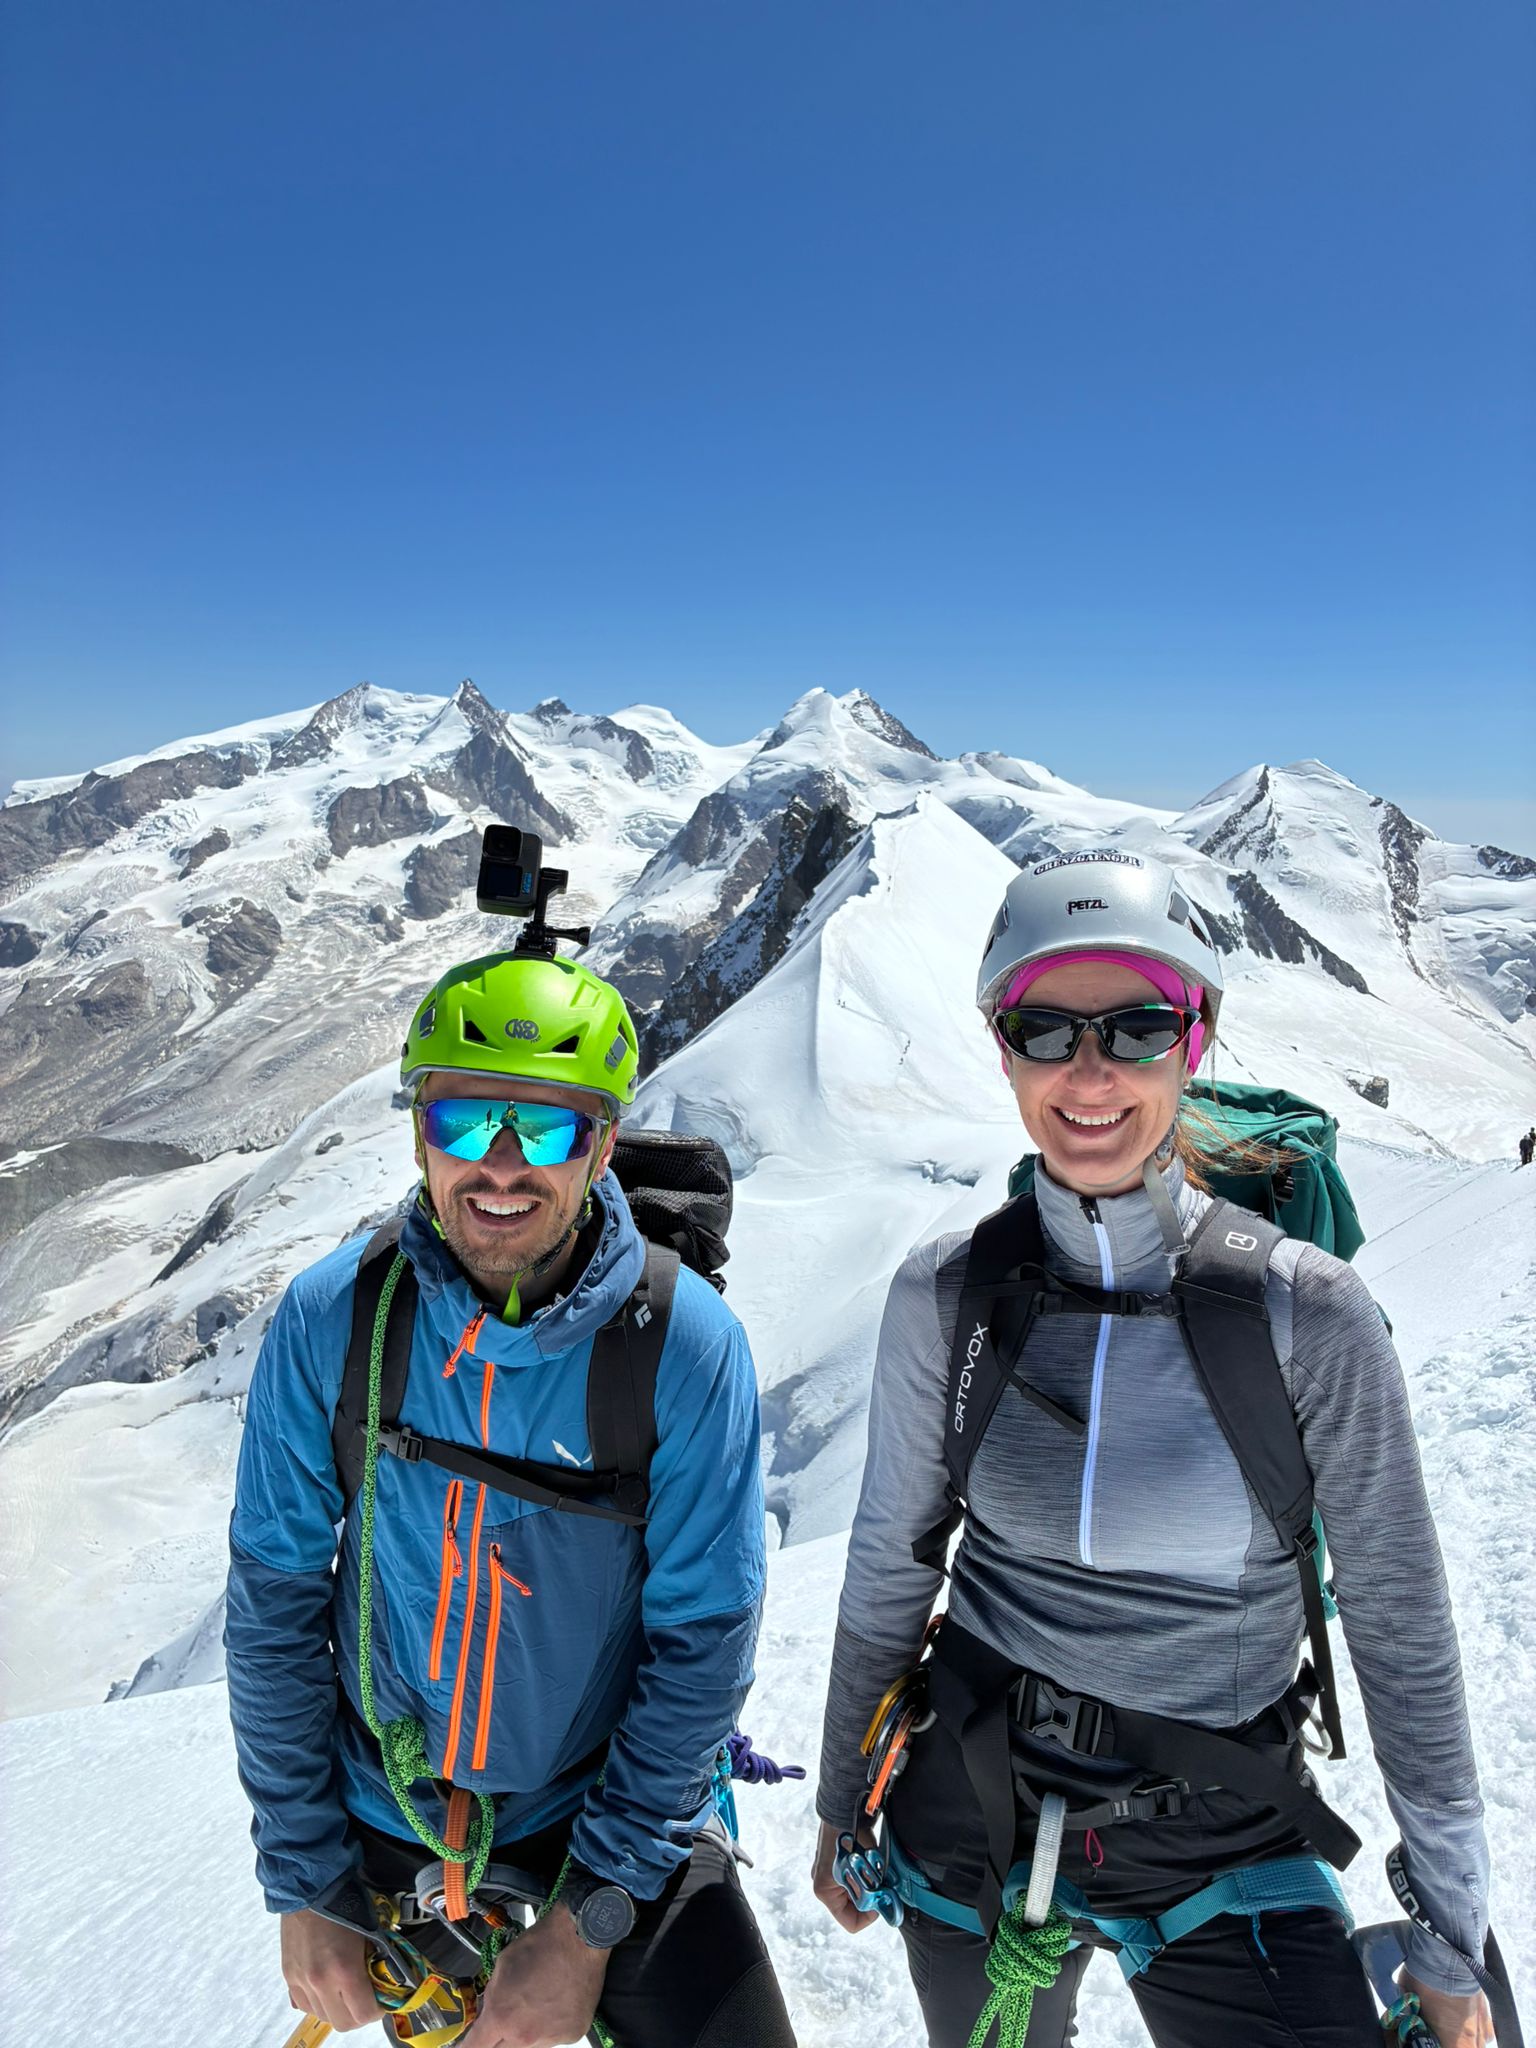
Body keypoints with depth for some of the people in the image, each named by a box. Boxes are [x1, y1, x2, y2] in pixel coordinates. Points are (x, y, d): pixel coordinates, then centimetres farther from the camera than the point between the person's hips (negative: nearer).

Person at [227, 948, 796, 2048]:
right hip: (386, 1826, 2)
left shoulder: (689, 1346, -23)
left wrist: (588, 1922, -13)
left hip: (615, 1813, -1)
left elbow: (703, 1642, -16)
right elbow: (275, 1605, -8)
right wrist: (304, 1882, -4)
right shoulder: (330, 1320, -18)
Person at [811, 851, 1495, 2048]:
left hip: (1224, 1846, -1)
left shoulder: (1307, 1312, -18)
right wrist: (842, 1807, 9)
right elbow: (889, 1565, -1)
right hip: (971, 1804, 2)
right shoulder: (944, 1296, -13)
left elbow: (1401, 1631, -8)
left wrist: (1450, 1940, -1)